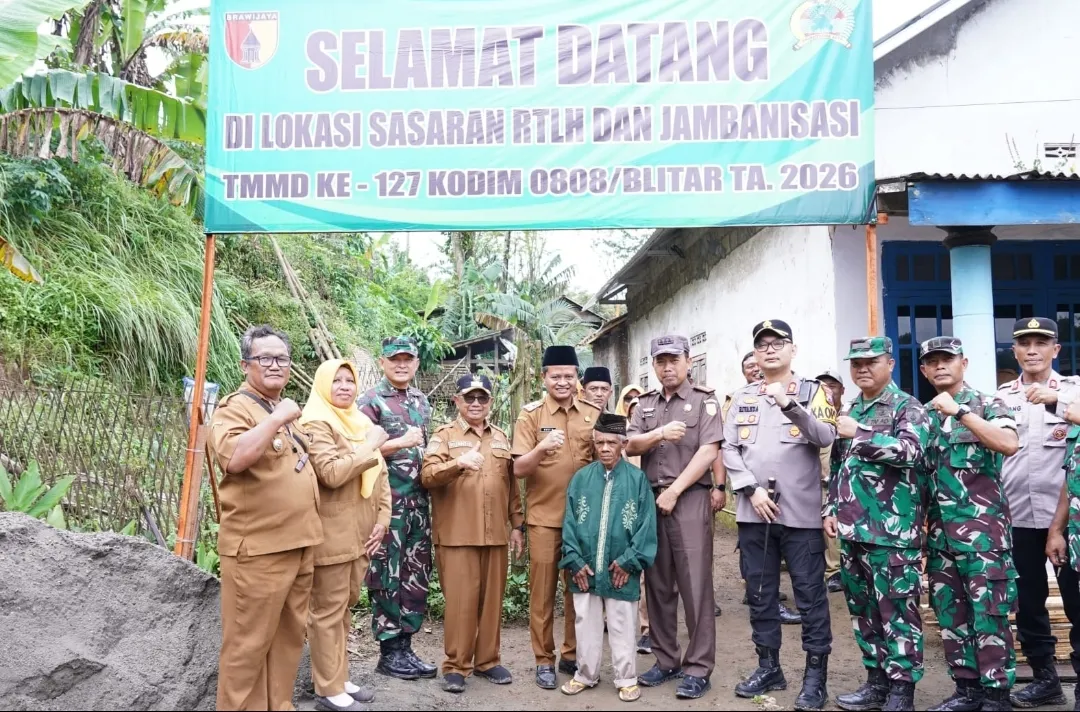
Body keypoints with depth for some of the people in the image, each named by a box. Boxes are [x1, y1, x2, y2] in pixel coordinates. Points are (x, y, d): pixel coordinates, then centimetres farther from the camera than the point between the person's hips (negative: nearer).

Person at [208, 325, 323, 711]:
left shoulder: (288, 411, 17)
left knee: (289, 638, 16)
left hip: (300, 544, 8)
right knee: (248, 644, 1)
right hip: (258, 549, -8)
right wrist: (276, 419, -26)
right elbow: (234, 458, -29)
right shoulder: (234, 408, -9)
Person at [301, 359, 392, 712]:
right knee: (328, 611, 2)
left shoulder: (360, 422, 15)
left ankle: (339, 677, 27)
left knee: (345, 607, 16)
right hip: (331, 534, -8)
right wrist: (370, 447, -16)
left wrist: (382, 519, 6)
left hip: (360, 533, 8)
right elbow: (331, 474, -23)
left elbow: (380, 475, 15)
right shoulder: (317, 423, -9)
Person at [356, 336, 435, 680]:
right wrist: (401, 443, -18)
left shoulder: (421, 400, 14)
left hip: (419, 500, 7)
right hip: (387, 500, -6)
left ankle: (405, 646, 20)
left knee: (416, 575, 10)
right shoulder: (370, 400, -5)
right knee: (387, 576, 1)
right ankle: (388, 651, 12)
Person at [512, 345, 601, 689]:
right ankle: (544, 660, 18)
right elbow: (519, 469, -10)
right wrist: (542, 447, -29)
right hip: (544, 516, -3)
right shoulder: (531, 414, -4)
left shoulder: (593, 414, 4)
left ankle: (572, 655, 26)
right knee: (543, 590, 5)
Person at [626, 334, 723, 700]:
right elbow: (631, 446, 2)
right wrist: (659, 434, -18)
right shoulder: (645, 404, 13)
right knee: (658, 584, 9)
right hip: (651, 499, 5)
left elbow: (708, 451, -10)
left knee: (694, 584, -3)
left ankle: (698, 668, 6)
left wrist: (673, 491, -13)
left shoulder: (704, 400, 0)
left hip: (690, 498, -5)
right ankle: (665, 660, 20)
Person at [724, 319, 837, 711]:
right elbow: (729, 449, 6)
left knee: (810, 594, 3)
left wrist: (789, 405, -29)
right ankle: (768, 666, 26)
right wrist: (752, 490, -7)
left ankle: (815, 674, 15)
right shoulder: (743, 397, 11)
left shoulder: (813, 391, 2)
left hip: (801, 513, -3)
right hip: (753, 512, 4)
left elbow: (826, 436, -14)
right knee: (760, 593, 12)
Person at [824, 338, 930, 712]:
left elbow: (910, 450, -23)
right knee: (864, 609, 14)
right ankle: (876, 680, 26)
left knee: (896, 610, 0)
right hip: (852, 529, 7)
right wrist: (830, 509, 13)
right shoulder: (850, 412, 16)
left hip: (892, 530, -7)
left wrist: (859, 434, -17)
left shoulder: (908, 407, -4)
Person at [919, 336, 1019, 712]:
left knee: (988, 614, -2)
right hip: (939, 531, 5)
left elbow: (1010, 444, -22)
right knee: (950, 614, 10)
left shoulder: (987, 404, -2)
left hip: (982, 527, -5)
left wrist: (959, 412, -22)